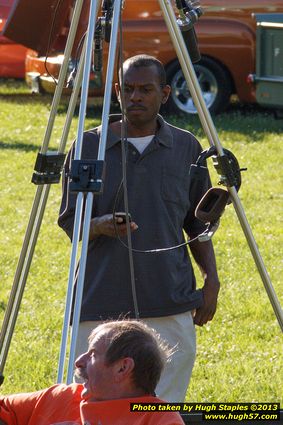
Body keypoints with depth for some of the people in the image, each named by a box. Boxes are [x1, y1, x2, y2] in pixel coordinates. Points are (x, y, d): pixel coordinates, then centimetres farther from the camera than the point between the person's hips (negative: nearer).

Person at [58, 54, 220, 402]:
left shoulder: (186, 148, 8)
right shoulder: (88, 146, 1)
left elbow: (198, 222, 15)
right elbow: (71, 222, 2)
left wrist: (211, 279, 4)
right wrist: (102, 226, -19)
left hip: (170, 307, 1)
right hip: (102, 305, -1)